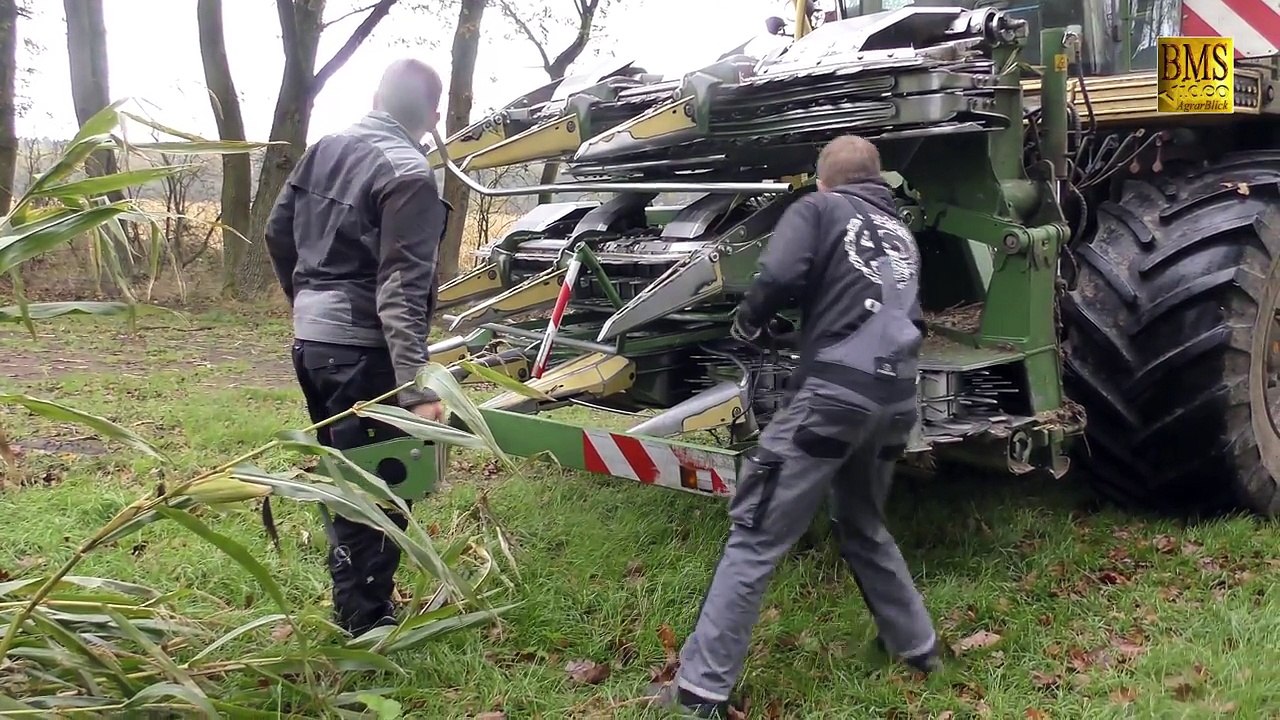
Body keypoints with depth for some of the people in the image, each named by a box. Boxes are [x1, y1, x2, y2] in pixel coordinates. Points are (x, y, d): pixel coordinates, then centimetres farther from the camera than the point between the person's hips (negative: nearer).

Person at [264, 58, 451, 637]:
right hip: (364, 350, -8)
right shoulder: (408, 174, -16)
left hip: (311, 341, 9)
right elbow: (402, 290, -23)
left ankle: (352, 605, 33)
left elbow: (278, 233, 16)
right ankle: (368, 624, 8)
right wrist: (415, 387, -26)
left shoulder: (325, 150, 9)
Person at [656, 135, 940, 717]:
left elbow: (779, 277, -10)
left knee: (755, 535, -3)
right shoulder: (900, 233, 25)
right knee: (863, 526, 29)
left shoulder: (818, 209, 7)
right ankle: (916, 644, 37)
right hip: (895, 399, 7)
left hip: (833, 390, -7)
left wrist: (748, 322, 8)